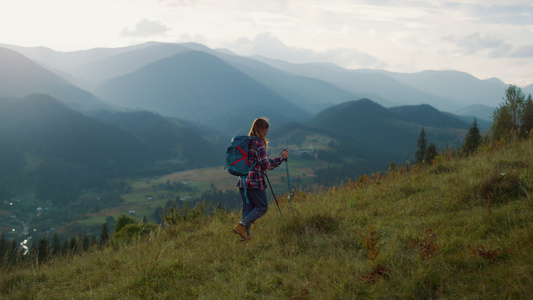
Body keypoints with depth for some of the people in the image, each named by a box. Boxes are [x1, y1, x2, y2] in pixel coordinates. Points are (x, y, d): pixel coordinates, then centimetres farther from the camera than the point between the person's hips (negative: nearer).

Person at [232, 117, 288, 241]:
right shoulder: (259, 144, -12)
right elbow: (266, 164, -16)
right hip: (255, 182, -8)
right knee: (262, 207, 3)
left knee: (248, 208, 13)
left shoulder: (246, 142, 13)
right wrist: (282, 158, -7)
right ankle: (242, 225, -9)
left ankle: (245, 234, 11)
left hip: (243, 181, 8)